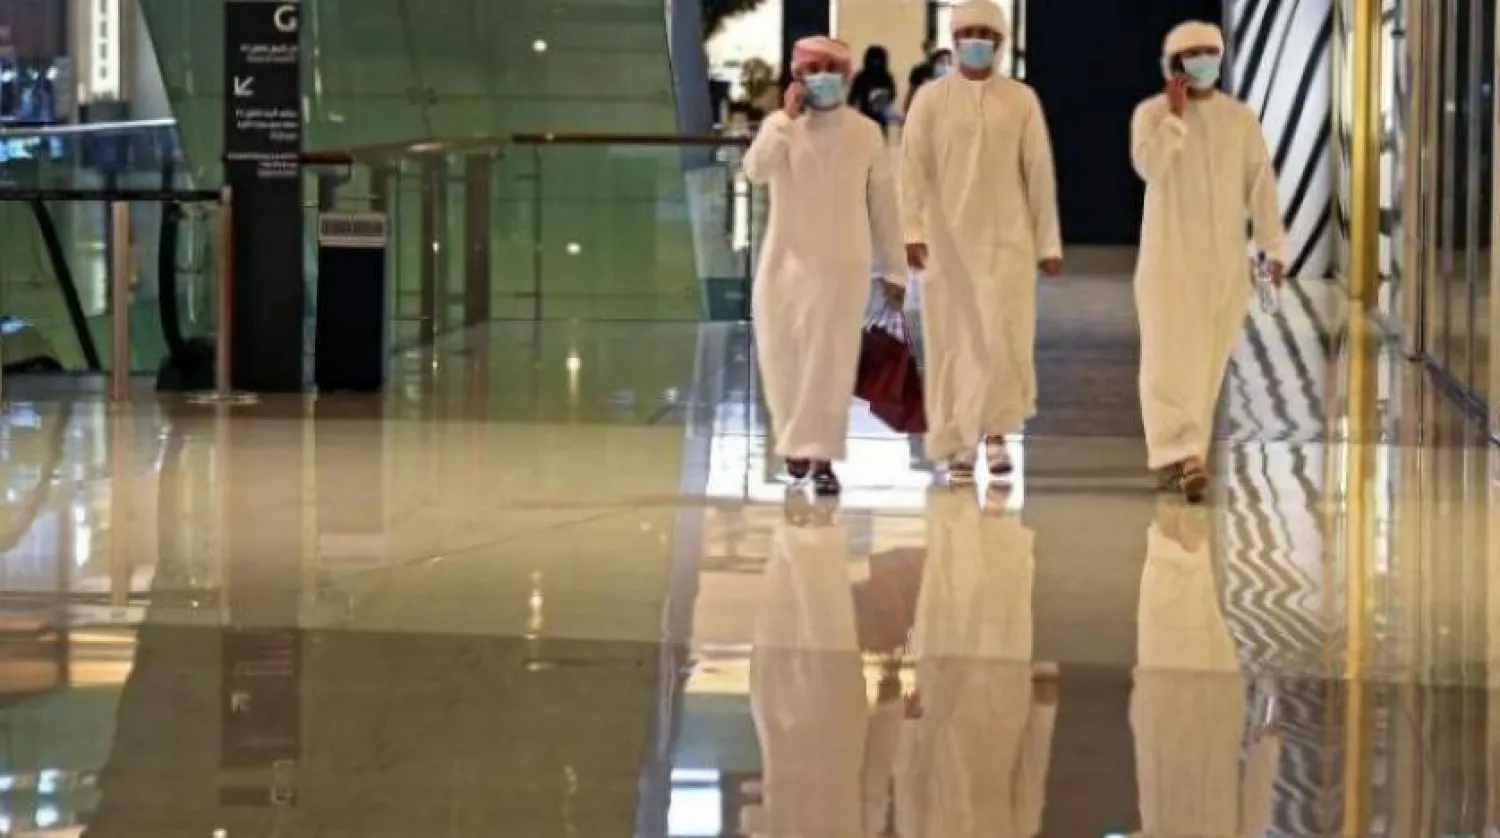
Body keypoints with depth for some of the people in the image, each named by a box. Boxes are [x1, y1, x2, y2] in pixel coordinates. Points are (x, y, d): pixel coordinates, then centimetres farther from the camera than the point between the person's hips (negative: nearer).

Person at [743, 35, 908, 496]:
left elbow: (883, 202, 7)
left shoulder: (865, 132, 2)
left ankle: (820, 456, -5)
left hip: (841, 266, -1)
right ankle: (796, 442, 27)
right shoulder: (781, 126, 1)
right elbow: (755, 170, -19)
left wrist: (894, 268, 8)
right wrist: (787, 117, -20)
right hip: (785, 263, 1)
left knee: (829, 365, -7)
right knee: (783, 360, 6)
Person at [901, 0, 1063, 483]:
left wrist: (1049, 242, 3)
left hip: (1006, 237, 0)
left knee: (1004, 338, -12)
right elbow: (914, 166, -4)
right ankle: (957, 447, 12)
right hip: (947, 238, 0)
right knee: (954, 343, 3)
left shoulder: (1021, 99, 4)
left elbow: (1039, 172, 5)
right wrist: (912, 230, -16)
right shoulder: (931, 98, 2)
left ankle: (993, 430, 5)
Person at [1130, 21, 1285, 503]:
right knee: (1173, 356, -13)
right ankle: (1179, 455, -21)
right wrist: (1176, 114, -18)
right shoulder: (1152, 112, -2)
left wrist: (1273, 248, 3)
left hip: (1224, 259, 3)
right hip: (1169, 255, -3)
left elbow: (1260, 185, 6)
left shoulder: (1241, 118, 6)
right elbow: (1149, 166, -19)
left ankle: (1178, 455, 19)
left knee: (1208, 361, 7)